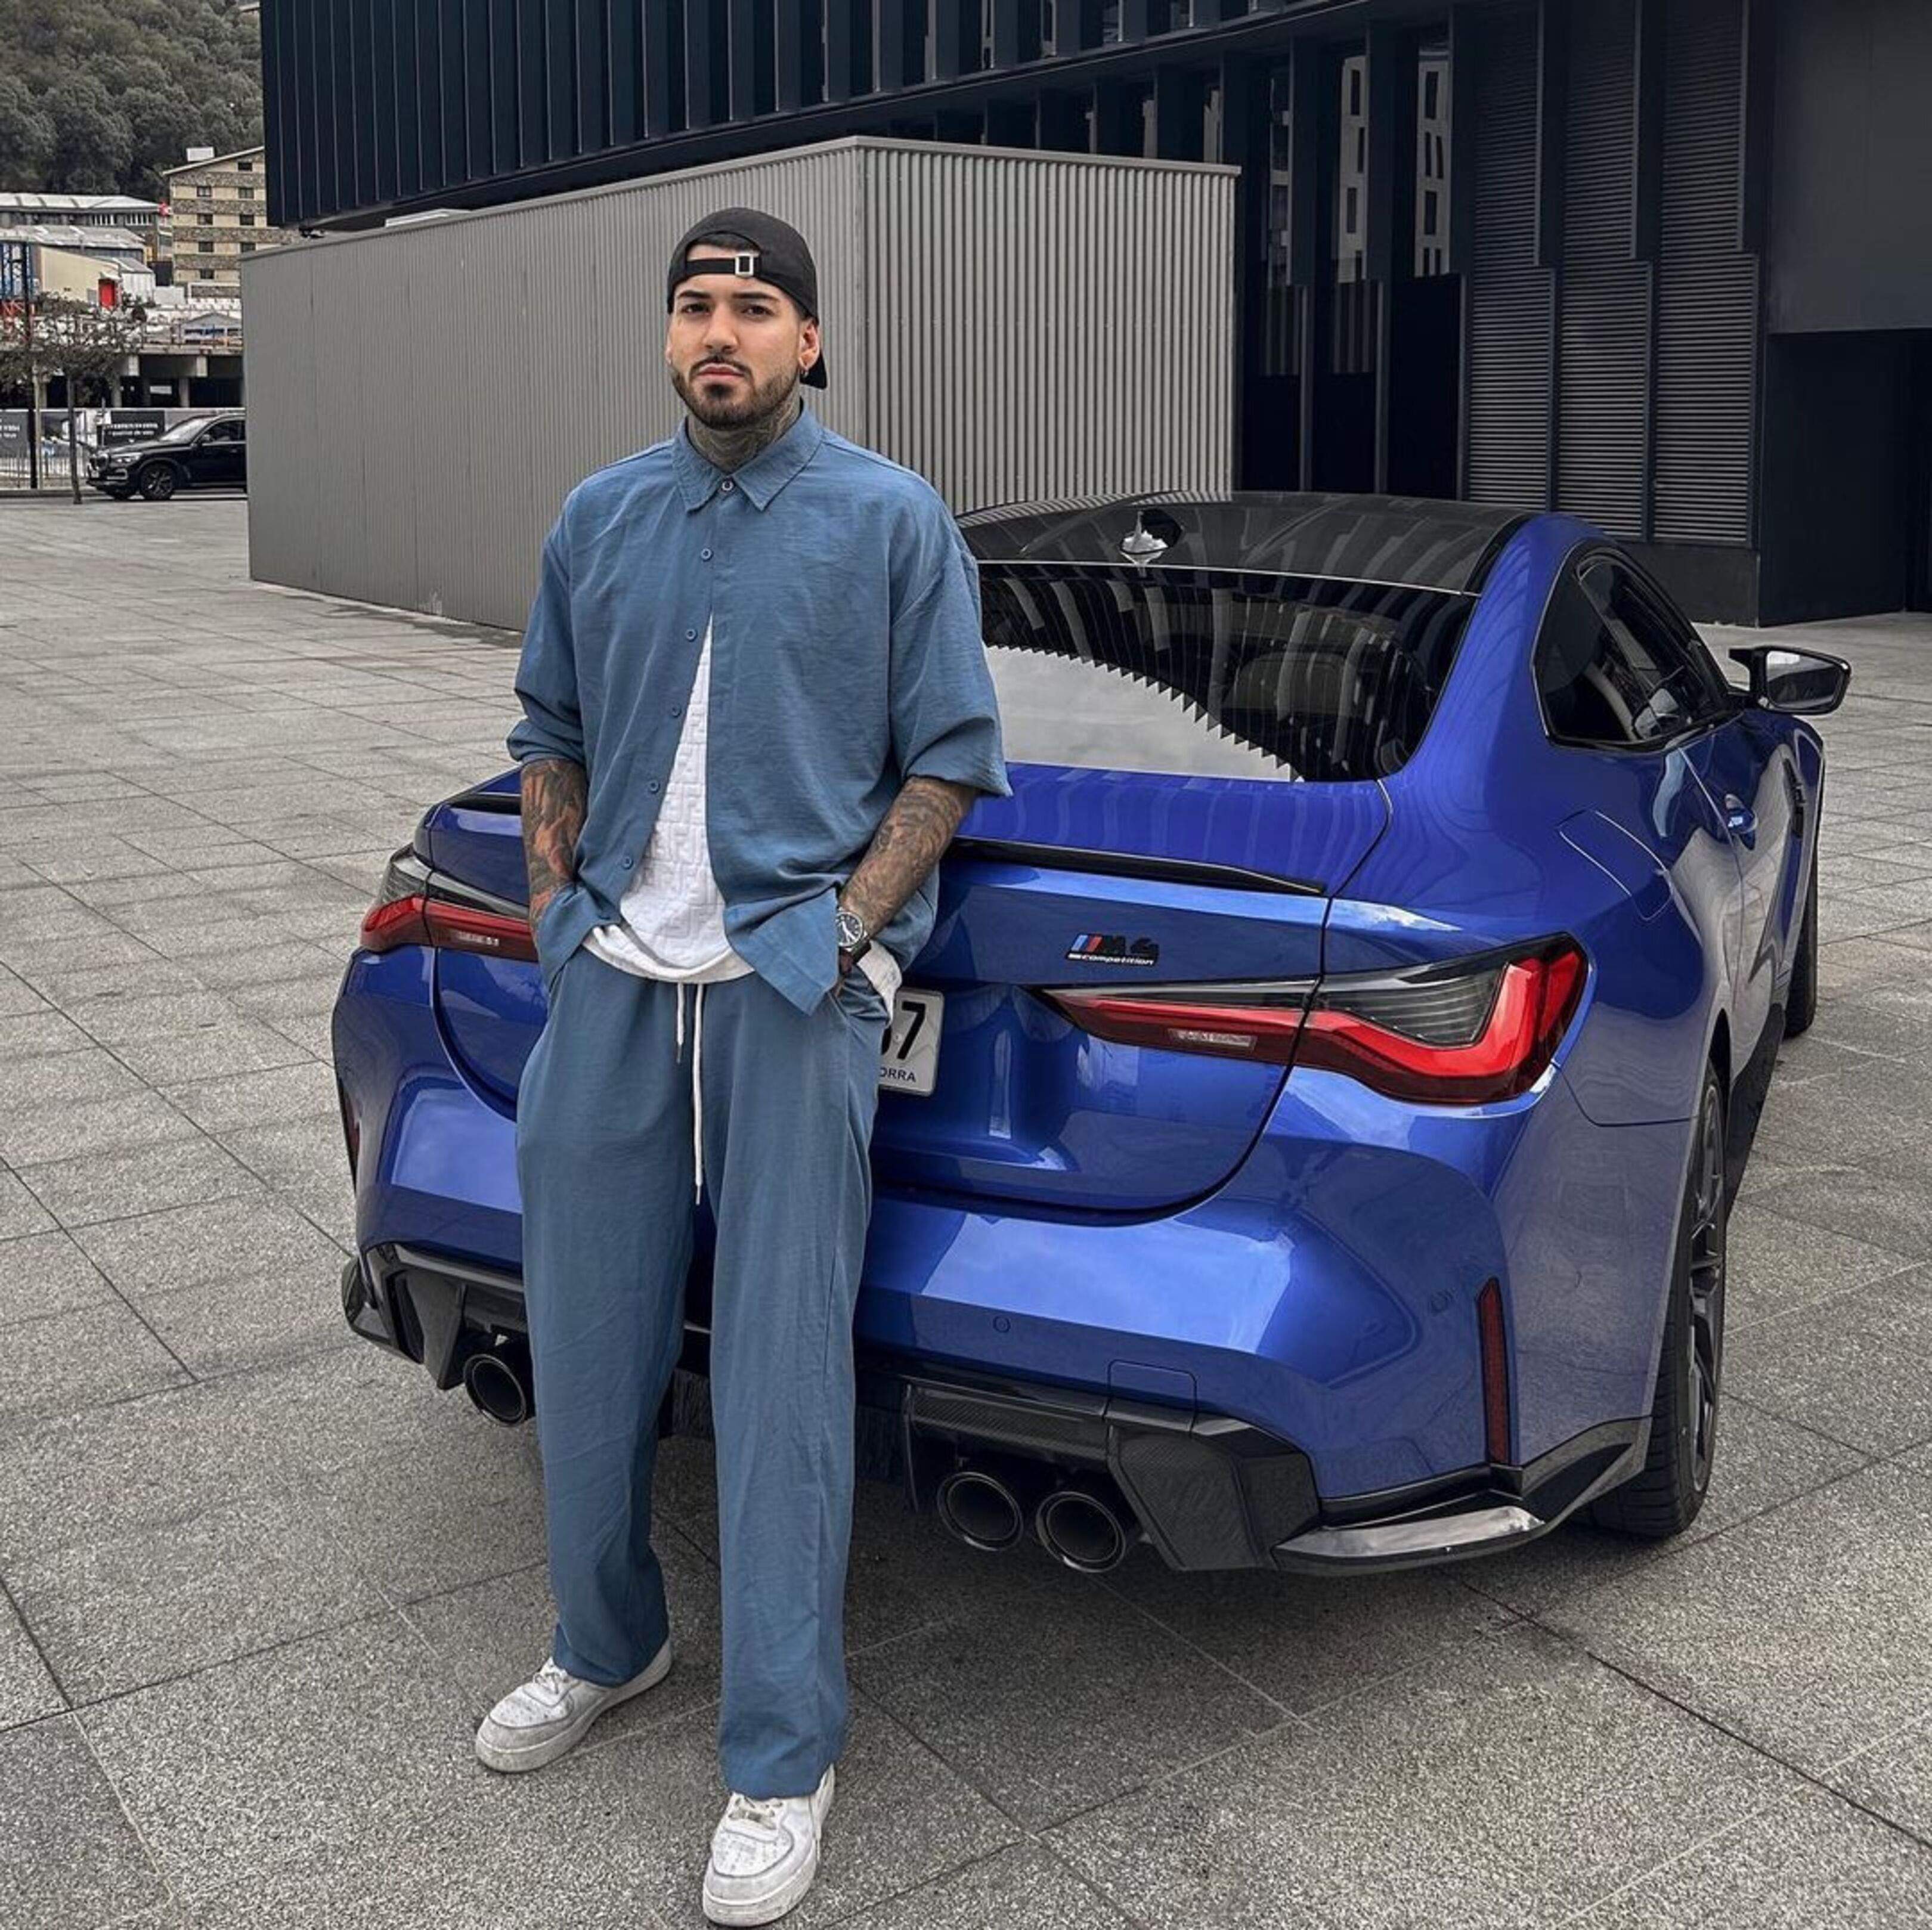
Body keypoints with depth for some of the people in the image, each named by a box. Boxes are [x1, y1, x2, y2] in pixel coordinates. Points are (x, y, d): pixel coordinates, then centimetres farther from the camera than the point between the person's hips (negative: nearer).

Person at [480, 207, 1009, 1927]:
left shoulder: (893, 522, 0)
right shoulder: (599, 520, 12)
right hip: (613, 977, 5)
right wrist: (556, 898, 8)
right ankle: (607, 1644, 34)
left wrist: (845, 931, -9)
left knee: (782, 1364, -2)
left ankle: (783, 1759, 11)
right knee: (587, 1330, 11)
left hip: (794, 984, -4)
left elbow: (951, 753, 0)